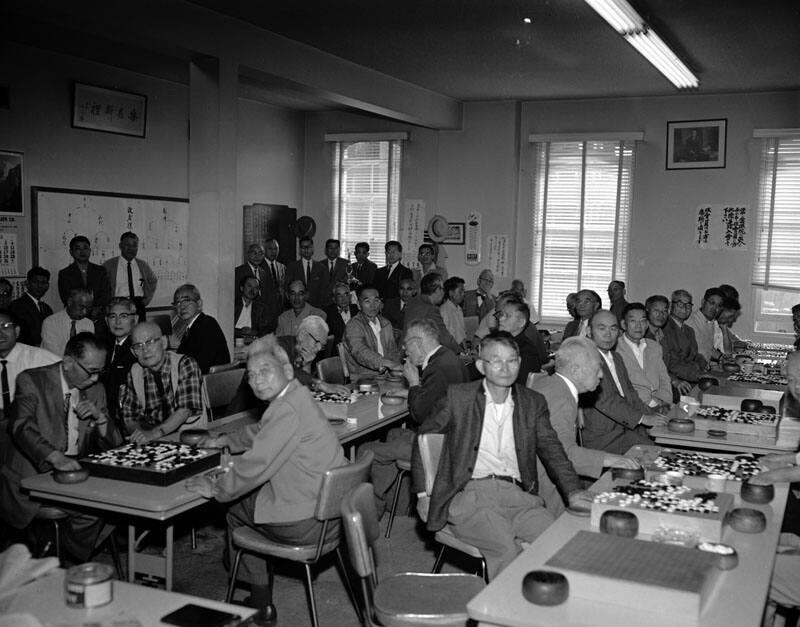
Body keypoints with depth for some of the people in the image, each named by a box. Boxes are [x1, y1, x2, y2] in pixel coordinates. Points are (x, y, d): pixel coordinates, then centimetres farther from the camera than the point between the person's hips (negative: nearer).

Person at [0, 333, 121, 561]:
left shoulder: (96, 390, 9)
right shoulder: (31, 381, -6)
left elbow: (113, 445, 12)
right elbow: (22, 427, -22)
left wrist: (100, 418, -11)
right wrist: (55, 457, -39)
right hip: (31, 476, -3)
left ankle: (73, 565, 1)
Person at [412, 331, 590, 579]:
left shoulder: (533, 403, 16)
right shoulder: (458, 396, 7)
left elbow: (552, 450, 9)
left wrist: (573, 491, -9)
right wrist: (422, 493, 6)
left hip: (519, 496, 3)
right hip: (470, 493, -3)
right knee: (507, 548, -31)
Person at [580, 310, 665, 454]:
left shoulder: (616, 358, 20)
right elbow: (604, 399, -16)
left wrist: (651, 414, 4)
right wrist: (641, 418, -13)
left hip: (630, 429, 8)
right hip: (604, 437, -8)